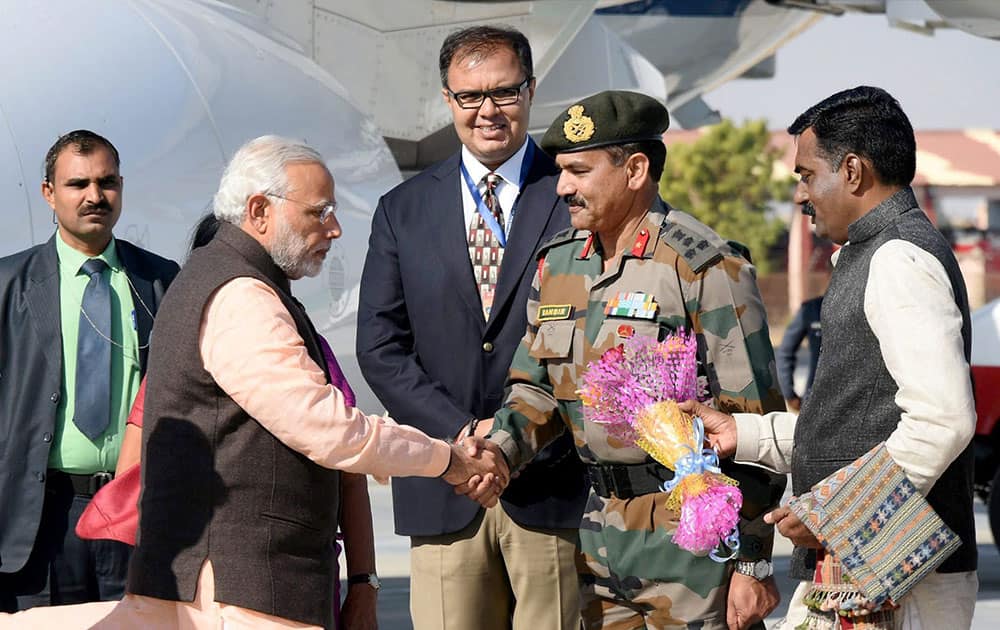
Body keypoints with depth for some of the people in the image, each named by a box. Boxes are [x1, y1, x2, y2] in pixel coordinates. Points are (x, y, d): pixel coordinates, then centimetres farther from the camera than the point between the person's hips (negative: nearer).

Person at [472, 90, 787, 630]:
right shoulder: (557, 262, 10)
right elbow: (536, 389, 18)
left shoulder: (704, 268, -12)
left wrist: (753, 564, -13)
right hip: (602, 536, 7)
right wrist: (499, 450, -5)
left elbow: (752, 423, -12)